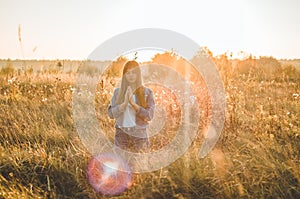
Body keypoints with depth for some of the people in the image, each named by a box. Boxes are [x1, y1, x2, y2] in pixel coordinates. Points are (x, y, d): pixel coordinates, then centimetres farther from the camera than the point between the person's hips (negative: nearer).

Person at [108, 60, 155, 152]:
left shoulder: (147, 92, 1)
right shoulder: (118, 91, 6)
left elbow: (149, 115, -6)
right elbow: (111, 113, -1)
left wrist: (133, 103, -16)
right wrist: (125, 103, -16)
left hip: (139, 134, -1)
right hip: (121, 133, 1)